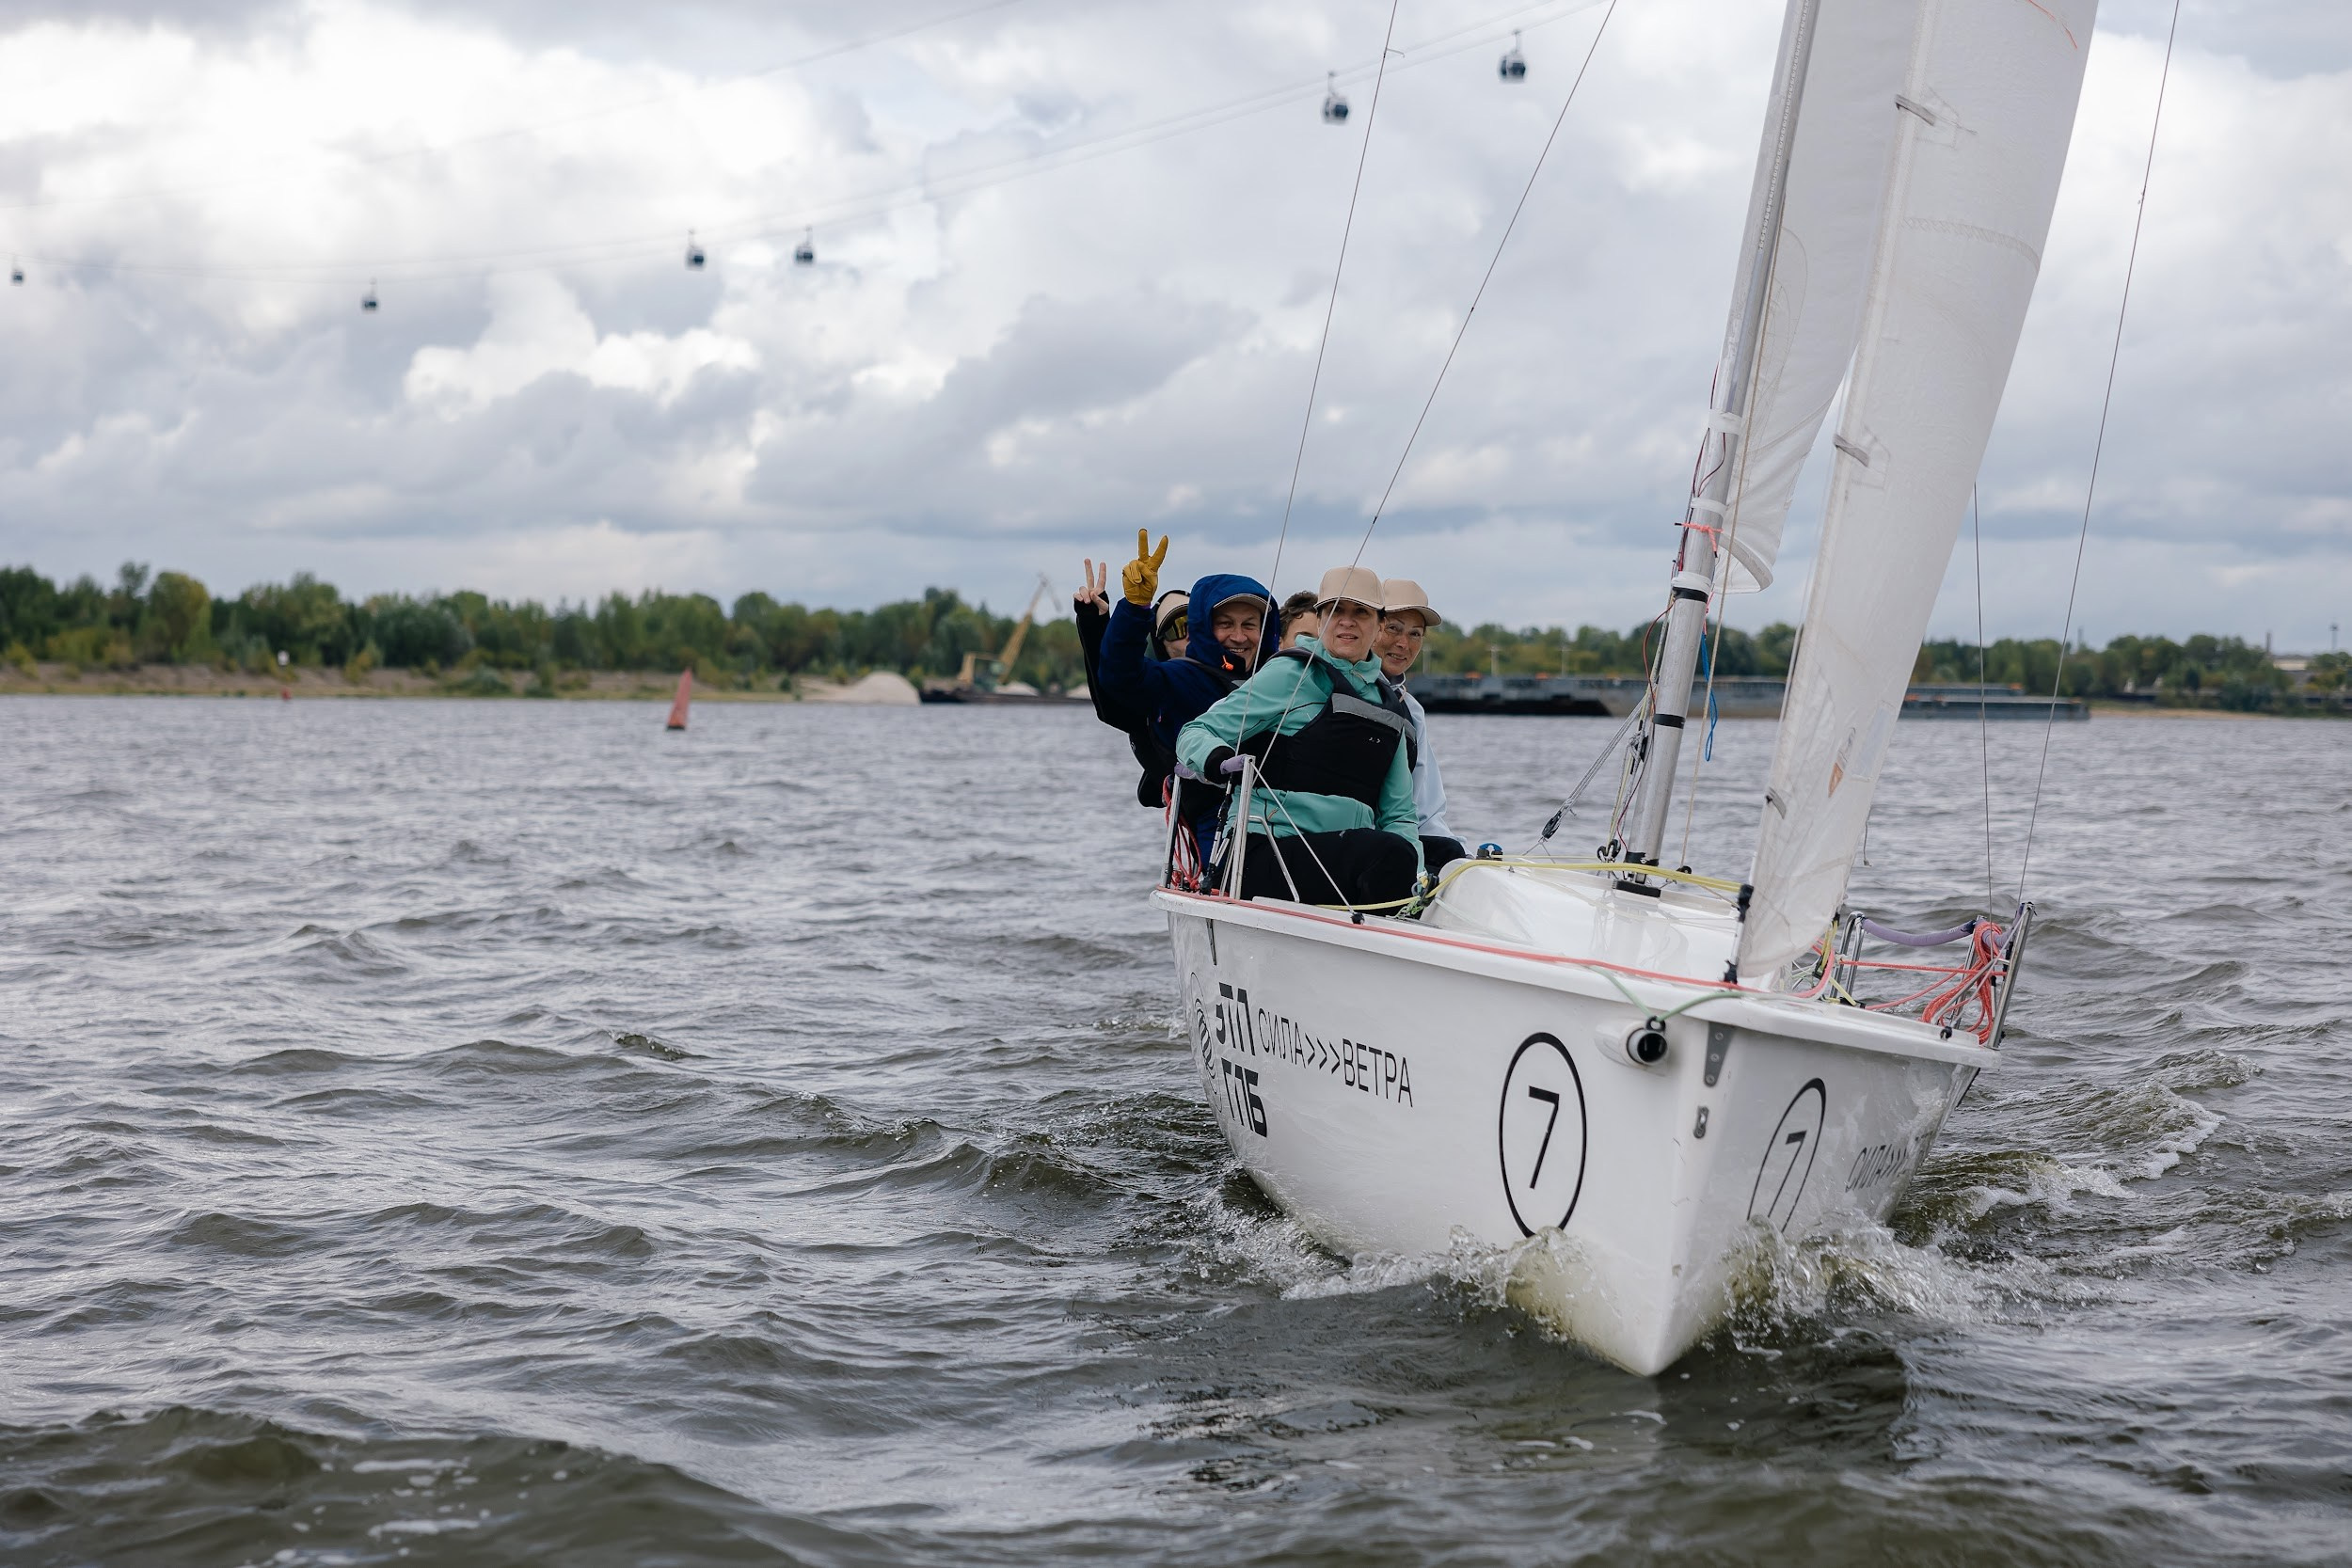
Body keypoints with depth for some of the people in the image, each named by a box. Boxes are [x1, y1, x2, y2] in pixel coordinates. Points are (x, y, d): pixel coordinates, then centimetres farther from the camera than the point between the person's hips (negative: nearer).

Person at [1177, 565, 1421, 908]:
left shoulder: (1390, 710, 22)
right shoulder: (1289, 673, 5)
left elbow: (1398, 814, 23)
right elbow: (1196, 733, 2)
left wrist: (1412, 875, 3)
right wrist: (1219, 761, -22)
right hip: (1266, 852, -6)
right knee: (1390, 854, -32)